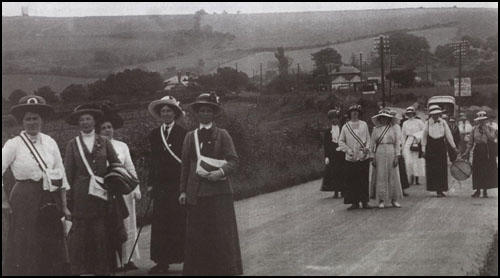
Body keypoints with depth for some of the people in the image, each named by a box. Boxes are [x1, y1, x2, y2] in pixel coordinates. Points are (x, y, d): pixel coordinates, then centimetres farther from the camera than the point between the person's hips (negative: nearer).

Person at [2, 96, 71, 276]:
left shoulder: (50, 142, 8)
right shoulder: (14, 144, -3)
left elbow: (61, 174, 10)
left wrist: (64, 206, 7)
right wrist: (4, 201, -8)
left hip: (50, 201, 4)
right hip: (25, 200, -4)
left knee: (53, 248, 6)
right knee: (25, 249, -1)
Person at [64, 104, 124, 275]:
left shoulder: (104, 142, 11)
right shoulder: (72, 144, 8)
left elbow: (117, 166, 13)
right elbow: (68, 172, 7)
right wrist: (67, 195, 2)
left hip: (102, 195, 1)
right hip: (81, 195, -1)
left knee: (102, 234, -1)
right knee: (79, 232, -5)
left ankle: (102, 270, 7)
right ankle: (78, 269, 1)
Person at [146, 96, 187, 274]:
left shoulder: (183, 133, 0)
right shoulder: (154, 135, 13)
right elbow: (153, 160, 15)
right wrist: (150, 183, 8)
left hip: (178, 184, -4)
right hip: (160, 184, 4)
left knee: (180, 222, -3)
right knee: (160, 224, 2)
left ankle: (186, 257, 6)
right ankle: (162, 261, 6)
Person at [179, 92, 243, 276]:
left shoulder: (222, 135, 5)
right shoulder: (190, 137, 14)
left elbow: (233, 160, -1)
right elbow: (185, 165, 15)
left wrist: (221, 172, -20)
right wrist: (183, 190, 10)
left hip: (219, 191, -3)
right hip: (196, 193, 3)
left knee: (222, 232, -4)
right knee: (196, 234, 2)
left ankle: (226, 269, 3)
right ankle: (199, 269, 8)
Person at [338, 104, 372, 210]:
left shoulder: (364, 124, 9)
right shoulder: (345, 126, 7)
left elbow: (368, 138, 10)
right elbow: (341, 141, 8)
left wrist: (367, 148, -7)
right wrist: (348, 150, -6)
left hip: (363, 157, 0)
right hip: (351, 158, 0)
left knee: (364, 180, 0)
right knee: (352, 181, -2)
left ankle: (364, 201, 7)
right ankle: (354, 202, 5)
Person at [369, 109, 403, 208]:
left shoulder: (395, 127, 5)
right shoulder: (376, 129, 9)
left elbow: (398, 143, 1)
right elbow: (372, 144, 10)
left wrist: (397, 156, -6)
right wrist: (372, 158, 3)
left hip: (391, 153, -1)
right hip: (379, 154, 1)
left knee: (393, 176, 2)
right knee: (380, 176, -1)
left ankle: (394, 200, 10)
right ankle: (381, 200, 3)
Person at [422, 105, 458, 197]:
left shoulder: (443, 123, 4)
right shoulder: (428, 123, -1)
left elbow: (448, 135, 5)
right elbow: (424, 137, 2)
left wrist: (454, 147, 3)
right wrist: (423, 149, -2)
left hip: (441, 147, 2)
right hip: (431, 147, -2)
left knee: (442, 169, 0)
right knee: (432, 170, -3)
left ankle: (441, 190, 4)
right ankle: (436, 190, 2)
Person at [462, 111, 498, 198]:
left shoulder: (490, 129, 3)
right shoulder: (474, 129, 8)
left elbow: (492, 138, -15)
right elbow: (471, 141, 9)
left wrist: (485, 129, -15)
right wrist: (467, 151, 2)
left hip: (488, 152, -1)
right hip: (477, 151, 1)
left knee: (487, 171, 0)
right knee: (477, 172, -2)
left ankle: (485, 191, 10)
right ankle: (478, 190, 7)